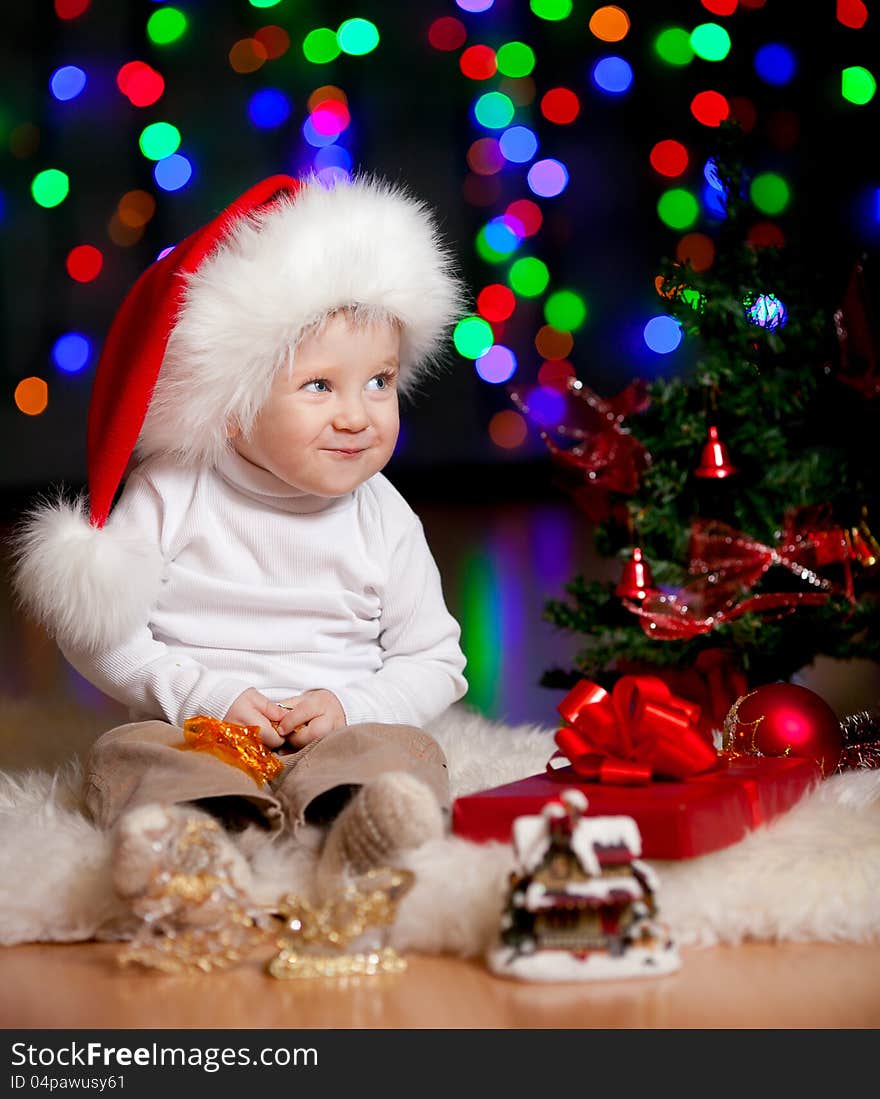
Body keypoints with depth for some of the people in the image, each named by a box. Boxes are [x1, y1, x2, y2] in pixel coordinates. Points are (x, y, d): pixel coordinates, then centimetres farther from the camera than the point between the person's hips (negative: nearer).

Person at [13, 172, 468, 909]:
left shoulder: (383, 521, 4)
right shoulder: (170, 496, -2)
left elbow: (434, 661, 7)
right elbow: (95, 629, -4)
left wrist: (350, 705, -12)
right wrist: (202, 695, -15)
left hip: (339, 735, 1)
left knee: (406, 753, -27)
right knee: (126, 754, -27)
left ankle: (359, 825, -58)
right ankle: (191, 826, -56)